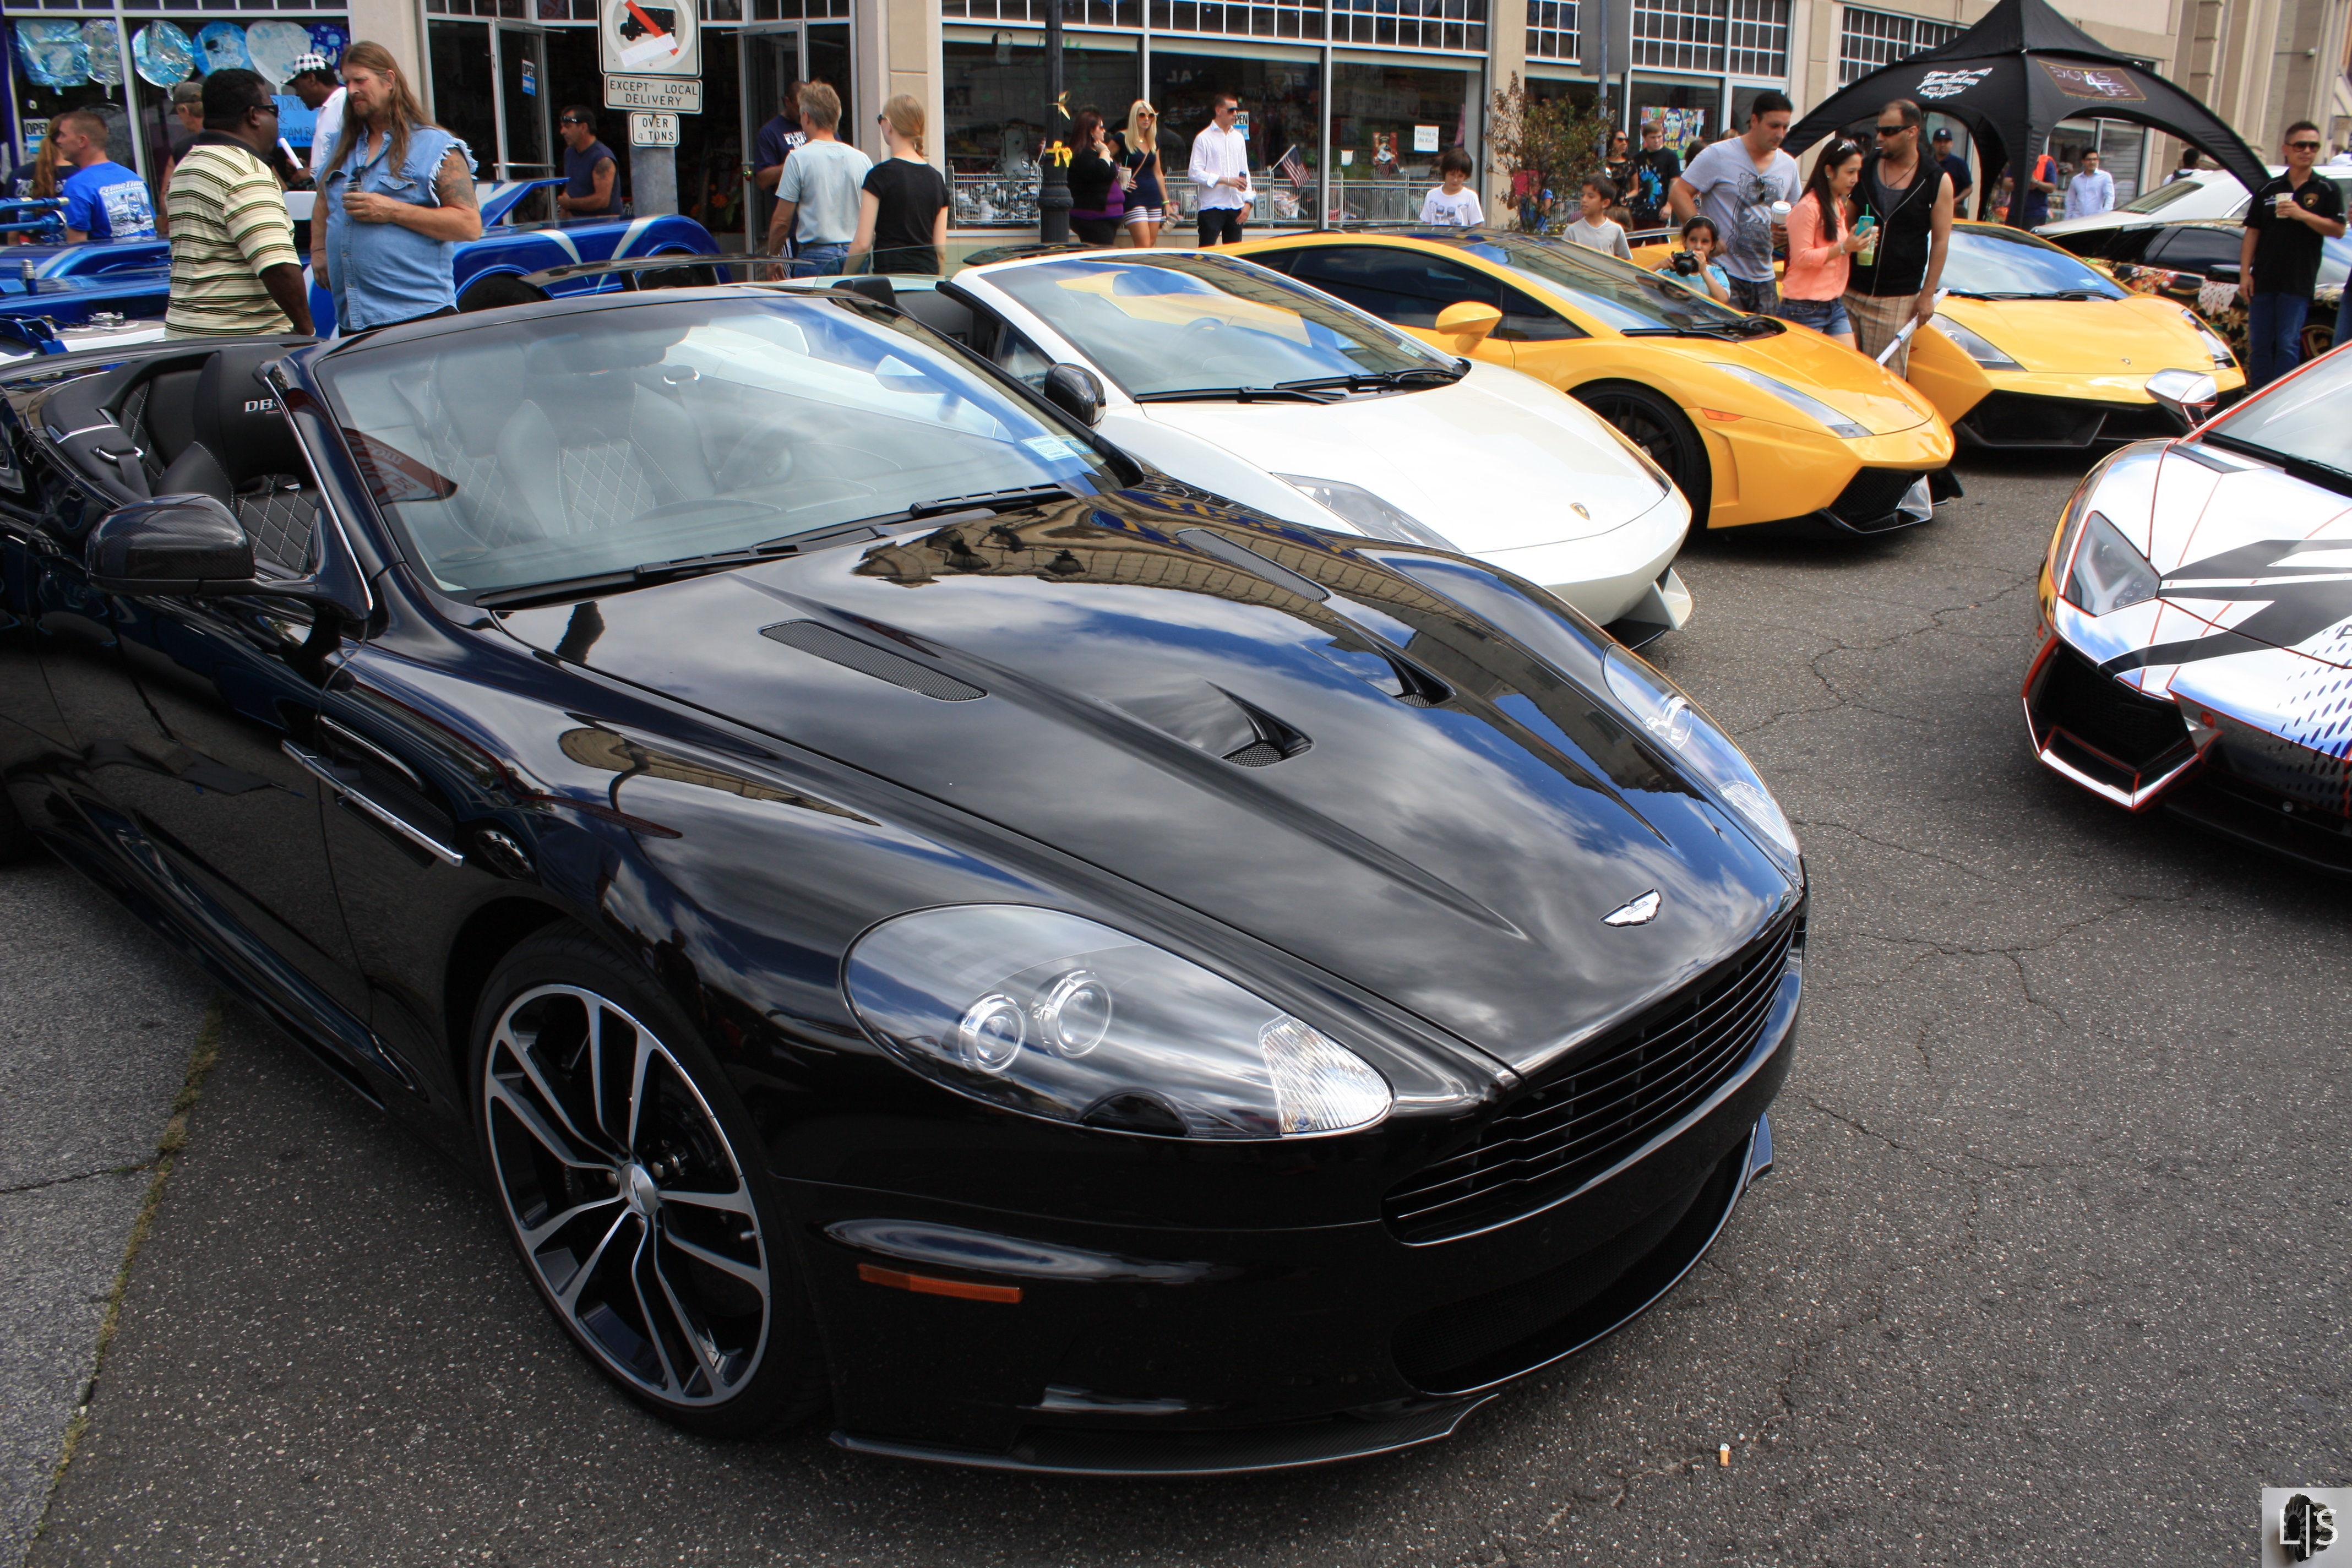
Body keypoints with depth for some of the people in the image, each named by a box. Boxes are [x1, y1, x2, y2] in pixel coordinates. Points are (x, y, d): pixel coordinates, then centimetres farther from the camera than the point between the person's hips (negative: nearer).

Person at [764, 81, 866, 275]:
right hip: (855, 257, 4)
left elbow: (782, 221, -5)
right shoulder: (862, 159, 4)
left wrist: (773, 257, 9)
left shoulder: (798, 158, -6)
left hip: (816, 257, -3)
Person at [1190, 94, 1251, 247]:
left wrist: (1247, 201, 5)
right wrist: (1225, 180, -15)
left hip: (1236, 206, 6)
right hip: (1212, 207, -6)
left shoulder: (1239, 138, 16)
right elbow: (1194, 173, -9)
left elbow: (1245, 172, 16)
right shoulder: (1204, 138, -2)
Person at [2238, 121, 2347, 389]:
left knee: (2288, 345, -6)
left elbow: (2338, 229, -2)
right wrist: (2245, 273, 0)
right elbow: (2252, 233, 9)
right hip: (2263, 280, 3)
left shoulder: (2327, 190, 4)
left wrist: (2303, 215, -15)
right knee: (2259, 344, 5)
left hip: (2298, 283, -3)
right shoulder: (2269, 190, 11)